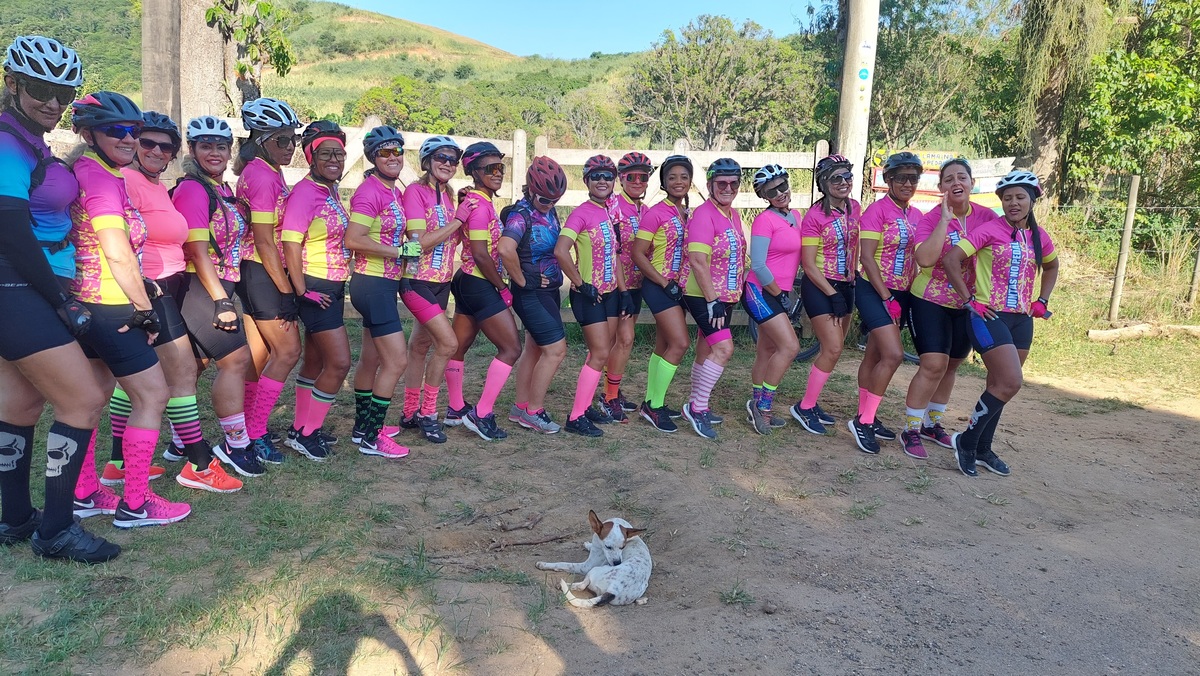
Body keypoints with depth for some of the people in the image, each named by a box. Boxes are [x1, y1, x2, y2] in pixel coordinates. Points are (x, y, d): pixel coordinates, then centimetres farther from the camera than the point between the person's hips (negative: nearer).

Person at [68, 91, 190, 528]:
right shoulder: (101, 176, -17)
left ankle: (83, 494, 28)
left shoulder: (84, 168, 12)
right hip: (109, 307, -10)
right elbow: (117, 251, -23)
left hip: (86, 304, 10)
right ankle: (134, 504, 6)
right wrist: (145, 308, -16)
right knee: (152, 395, -1)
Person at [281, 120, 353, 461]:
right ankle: (306, 434, 7)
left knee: (315, 361, 16)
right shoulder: (304, 192, -16)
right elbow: (291, 244, -21)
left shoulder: (332, 191, 10)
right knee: (340, 363, -7)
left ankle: (302, 428, 29)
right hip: (315, 288, -9)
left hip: (334, 287, 9)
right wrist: (302, 291, -20)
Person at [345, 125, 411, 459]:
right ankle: (371, 439, 0)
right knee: (397, 360, -9)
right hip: (372, 284, -9)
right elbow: (353, 239, -24)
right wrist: (397, 252, -19)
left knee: (371, 358, 18)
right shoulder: (369, 191, -16)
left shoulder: (396, 192, 11)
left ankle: (363, 426, 31)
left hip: (386, 284, 9)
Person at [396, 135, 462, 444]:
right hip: (418, 280, -7)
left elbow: (453, 241, 12)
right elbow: (421, 242, -19)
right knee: (448, 343, -14)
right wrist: (457, 220, -16)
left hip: (442, 281, 7)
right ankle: (427, 413, 1)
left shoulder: (448, 195, 11)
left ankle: (410, 413, 23)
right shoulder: (416, 191, -11)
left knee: (421, 346, 13)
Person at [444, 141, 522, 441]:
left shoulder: (473, 200, 12)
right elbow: (481, 254, -21)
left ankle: (456, 409, 27)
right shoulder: (480, 204, -17)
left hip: (468, 282, 10)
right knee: (511, 348, -5)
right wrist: (503, 287, -13)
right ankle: (481, 414, -1)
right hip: (481, 285, -10)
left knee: (459, 346, 16)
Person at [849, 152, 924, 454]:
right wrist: (886, 298, -18)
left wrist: (911, 295, 6)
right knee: (893, 354, -16)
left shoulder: (916, 215, 9)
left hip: (902, 293, 7)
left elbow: (915, 258, 16)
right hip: (873, 290, -7)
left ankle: (865, 418, 22)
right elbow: (866, 258, -16)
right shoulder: (877, 210, -12)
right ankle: (864, 421, -6)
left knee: (875, 355, 13)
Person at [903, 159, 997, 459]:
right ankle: (911, 430, -1)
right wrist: (945, 219, -27)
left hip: (967, 305, 5)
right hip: (930, 301, -4)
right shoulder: (930, 219, -13)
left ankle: (932, 424, 30)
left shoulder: (987, 217, -3)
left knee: (950, 366, 14)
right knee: (933, 364, -14)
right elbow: (925, 259, -28)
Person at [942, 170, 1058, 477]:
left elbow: (1052, 267, 27)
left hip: (1022, 320, 6)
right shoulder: (990, 230, -10)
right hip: (990, 317, -6)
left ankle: (983, 449, 24)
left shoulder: (1039, 236, 8)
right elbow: (951, 259, -16)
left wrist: (1042, 301, 16)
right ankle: (966, 440, 1)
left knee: (999, 385, 11)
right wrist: (969, 299, -15)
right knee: (1010, 383, -15)